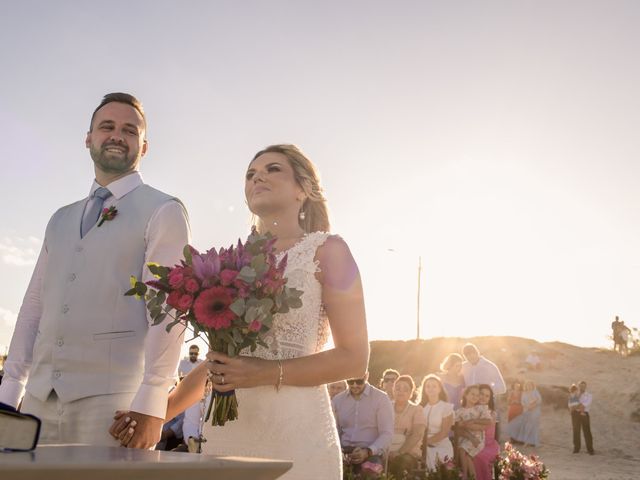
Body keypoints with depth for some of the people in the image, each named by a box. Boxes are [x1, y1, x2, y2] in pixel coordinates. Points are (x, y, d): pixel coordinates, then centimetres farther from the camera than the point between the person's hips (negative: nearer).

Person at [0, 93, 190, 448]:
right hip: (41, 398, 6)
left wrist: (151, 404, -17)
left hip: (114, 399, -5)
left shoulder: (163, 211, -1)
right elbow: (34, 304, 16)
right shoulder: (61, 220, 20)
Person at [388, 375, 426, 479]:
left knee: (402, 461, -35)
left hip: (408, 452, -1)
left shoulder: (416, 409, 9)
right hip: (386, 452, 1)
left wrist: (399, 452, -17)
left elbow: (417, 435, -4)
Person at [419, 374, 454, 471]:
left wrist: (427, 441, -15)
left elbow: (444, 433, -9)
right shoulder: (421, 406, 8)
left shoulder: (446, 406, -3)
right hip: (425, 447, 2)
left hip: (442, 447, -2)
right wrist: (422, 442, -15)